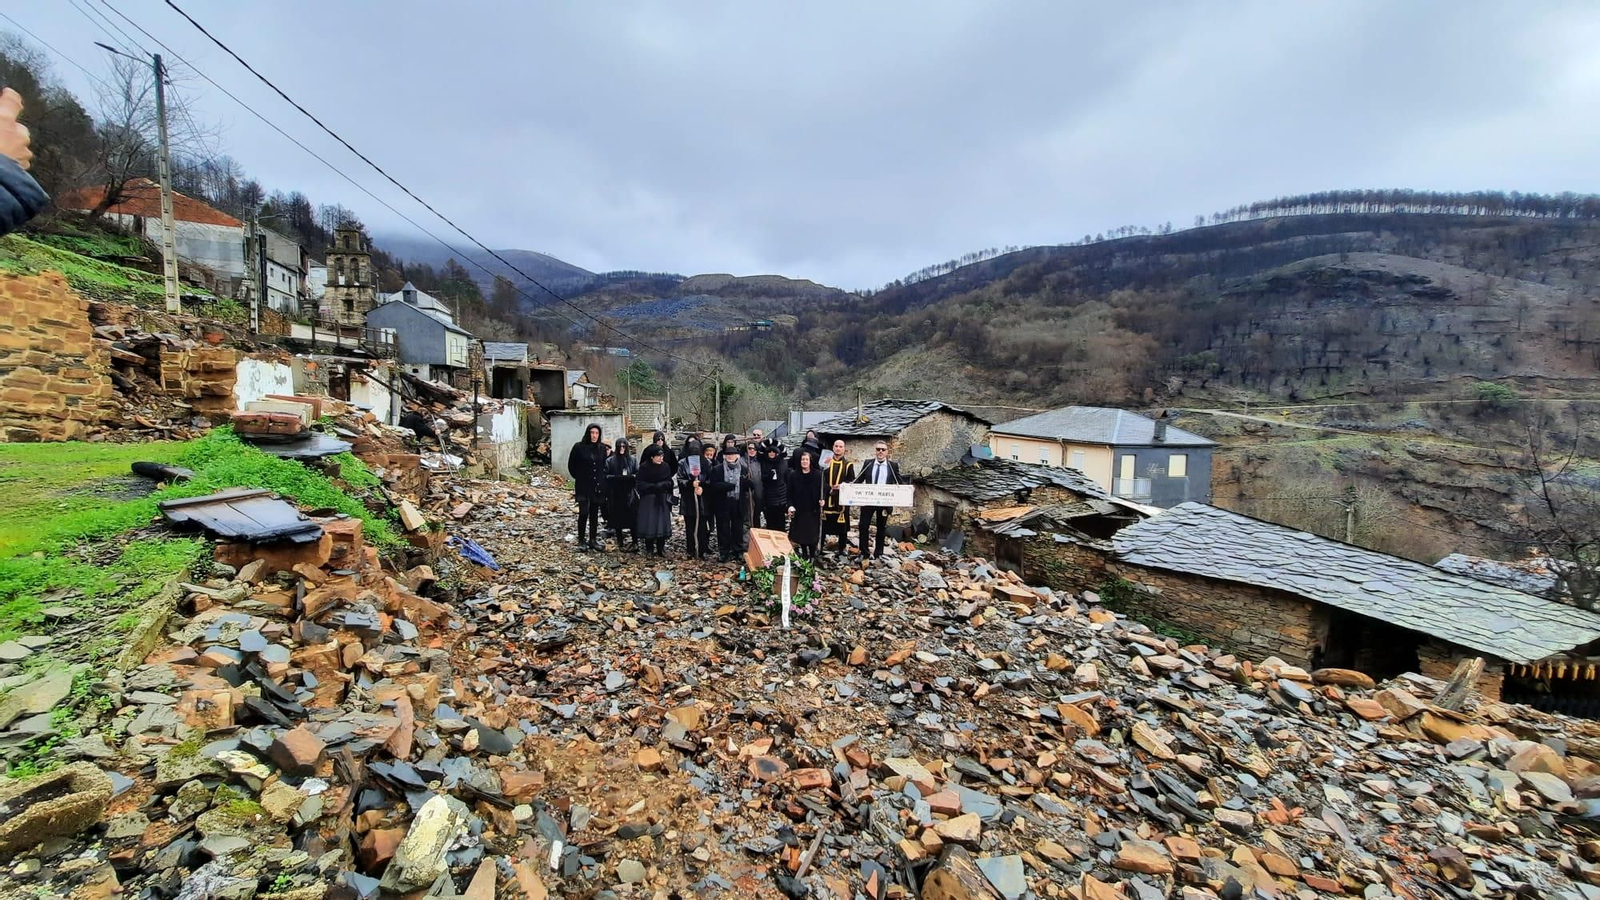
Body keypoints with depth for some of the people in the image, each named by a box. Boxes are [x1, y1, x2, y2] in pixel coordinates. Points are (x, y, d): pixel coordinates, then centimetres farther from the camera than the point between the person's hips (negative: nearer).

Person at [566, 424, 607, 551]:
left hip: (598, 486, 4)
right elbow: (571, 465, 4)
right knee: (584, 513, -8)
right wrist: (580, 477, 7)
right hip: (583, 487, -3)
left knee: (594, 514, 9)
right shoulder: (579, 447, -6)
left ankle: (593, 540, 17)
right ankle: (581, 540, 5)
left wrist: (601, 479, 7)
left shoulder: (602, 448, 5)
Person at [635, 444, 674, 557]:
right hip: (648, 500, -3)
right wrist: (655, 486, -19)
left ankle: (661, 549, 15)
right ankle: (649, 550, 11)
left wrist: (664, 485, -16)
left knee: (662, 523, 4)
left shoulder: (666, 466, 2)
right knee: (649, 524, 0)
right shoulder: (644, 467, -8)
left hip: (662, 500, 3)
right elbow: (641, 485, -10)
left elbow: (670, 482, 5)